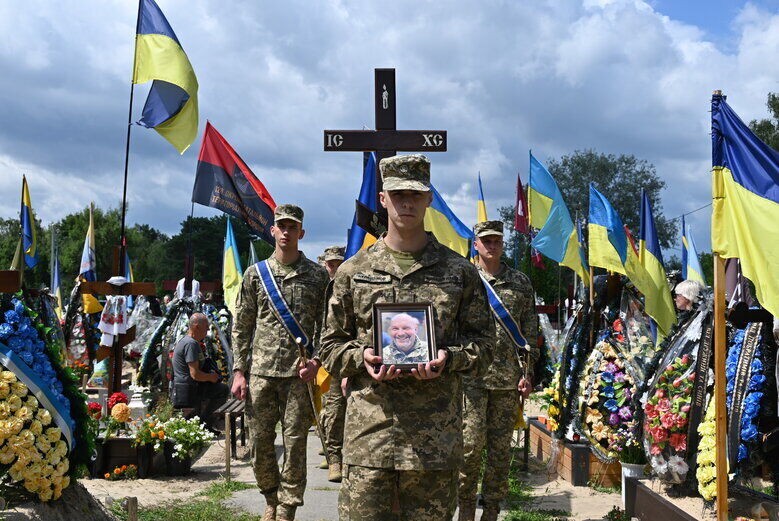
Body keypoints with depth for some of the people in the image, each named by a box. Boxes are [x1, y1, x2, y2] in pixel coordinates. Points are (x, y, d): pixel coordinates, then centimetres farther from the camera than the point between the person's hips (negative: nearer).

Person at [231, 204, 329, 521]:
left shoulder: (317, 276, 5)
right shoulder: (255, 274, 9)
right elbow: (241, 327, 9)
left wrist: (316, 360, -10)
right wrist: (239, 371, 2)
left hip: (299, 375, -1)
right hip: (260, 373, 2)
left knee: (295, 445, 0)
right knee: (260, 444, 6)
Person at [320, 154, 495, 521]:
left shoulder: (460, 272, 8)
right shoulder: (353, 271, 8)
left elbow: (483, 342, 10)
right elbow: (330, 345, 12)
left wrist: (450, 359, -10)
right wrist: (361, 358, -9)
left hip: (436, 434, 0)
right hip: (368, 432, 0)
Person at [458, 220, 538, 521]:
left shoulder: (520, 283, 12)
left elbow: (530, 332, 12)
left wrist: (528, 372, 5)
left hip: (508, 378, 3)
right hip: (471, 374, -2)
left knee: (501, 446, 6)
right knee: (471, 442, -5)